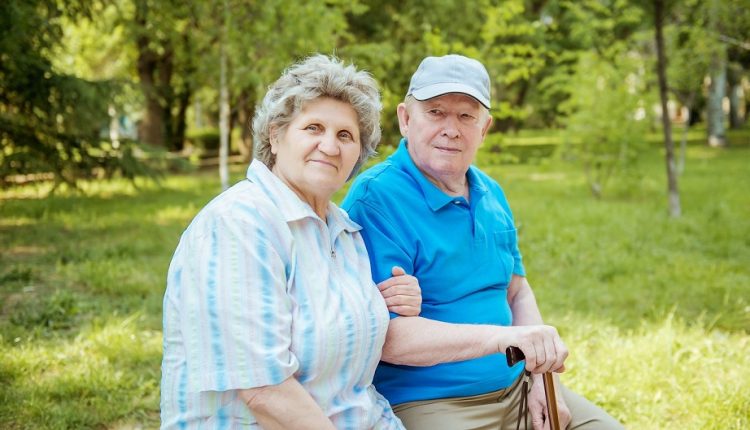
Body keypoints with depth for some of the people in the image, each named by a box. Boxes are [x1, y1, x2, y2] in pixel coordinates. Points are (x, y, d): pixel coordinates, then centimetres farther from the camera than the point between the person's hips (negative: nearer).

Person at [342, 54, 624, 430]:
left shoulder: (490, 194, 9)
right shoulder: (375, 199, -17)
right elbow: (383, 334, -24)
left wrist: (542, 376, 2)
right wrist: (501, 336, -33)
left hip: (514, 387, 8)